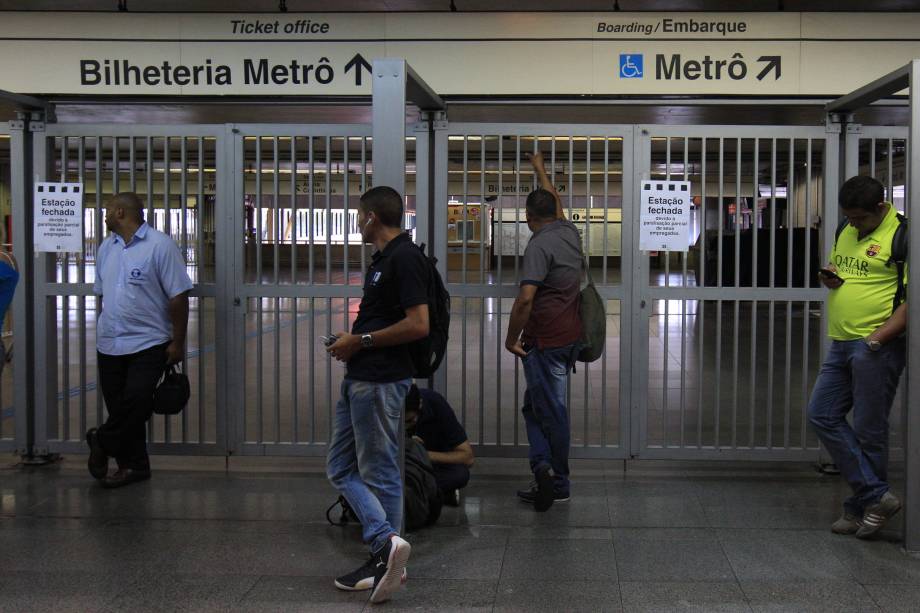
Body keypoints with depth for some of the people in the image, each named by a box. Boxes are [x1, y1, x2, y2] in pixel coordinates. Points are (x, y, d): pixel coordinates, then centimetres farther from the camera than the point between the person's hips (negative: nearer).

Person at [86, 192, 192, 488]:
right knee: (121, 408, 7)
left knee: (135, 405, -11)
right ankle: (133, 465, 19)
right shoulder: (106, 247, 11)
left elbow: (178, 297, -11)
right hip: (109, 345, 6)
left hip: (148, 344, -6)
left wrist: (177, 342, -12)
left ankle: (102, 442, 13)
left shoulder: (160, 245, -9)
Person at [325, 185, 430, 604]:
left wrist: (361, 340, -16)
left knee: (379, 473, -1)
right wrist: (352, 341, 11)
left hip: (381, 382, -11)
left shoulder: (405, 258, -16)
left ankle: (385, 545, 9)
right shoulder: (383, 259, 15)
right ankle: (386, 546, 9)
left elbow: (418, 325, -23)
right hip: (359, 378, 11)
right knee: (340, 468, 10)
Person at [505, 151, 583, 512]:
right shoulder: (570, 233, 8)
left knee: (550, 411, -4)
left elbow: (525, 298, -23)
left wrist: (511, 339, -12)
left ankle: (554, 482, -4)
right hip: (570, 336, 7)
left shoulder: (539, 245, -15)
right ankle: (549, 472, 7)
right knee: (537, 405, 12)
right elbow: (555, 201, 31)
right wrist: (540, 170, 45)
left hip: (544, 340, -7)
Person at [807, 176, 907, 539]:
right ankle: (876, 496, 8)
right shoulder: (846, 233, 14)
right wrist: (831, 279, 5)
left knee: (869, 429, 0)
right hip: (840, 344, 9)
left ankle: (862, 506, 15)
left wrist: (878, 338, -20)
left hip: (877, 347, -8)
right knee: (822, 415, 5)